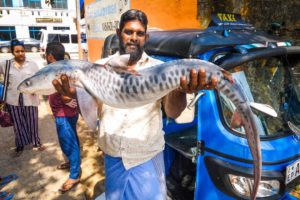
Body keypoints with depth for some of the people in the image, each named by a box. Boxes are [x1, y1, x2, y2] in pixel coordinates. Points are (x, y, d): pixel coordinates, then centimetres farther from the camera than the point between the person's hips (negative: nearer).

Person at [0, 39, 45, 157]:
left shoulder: (32, 64, -2)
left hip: (30, 98, -1)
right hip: (13, 99, 1)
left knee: (32, 122, 10)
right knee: (18, 123, 12)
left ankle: (36, 143, 28)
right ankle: (20, 146, 29)